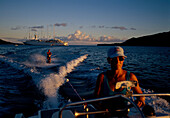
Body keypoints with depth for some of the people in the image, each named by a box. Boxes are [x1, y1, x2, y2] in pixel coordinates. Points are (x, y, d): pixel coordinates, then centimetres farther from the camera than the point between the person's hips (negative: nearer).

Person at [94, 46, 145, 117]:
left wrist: (141, 99, -11)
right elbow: (96, 97, -2)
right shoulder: (102, 77, -3)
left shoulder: (130, 77, 0)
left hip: (123, 114, 3)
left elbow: (140, 94, 12)